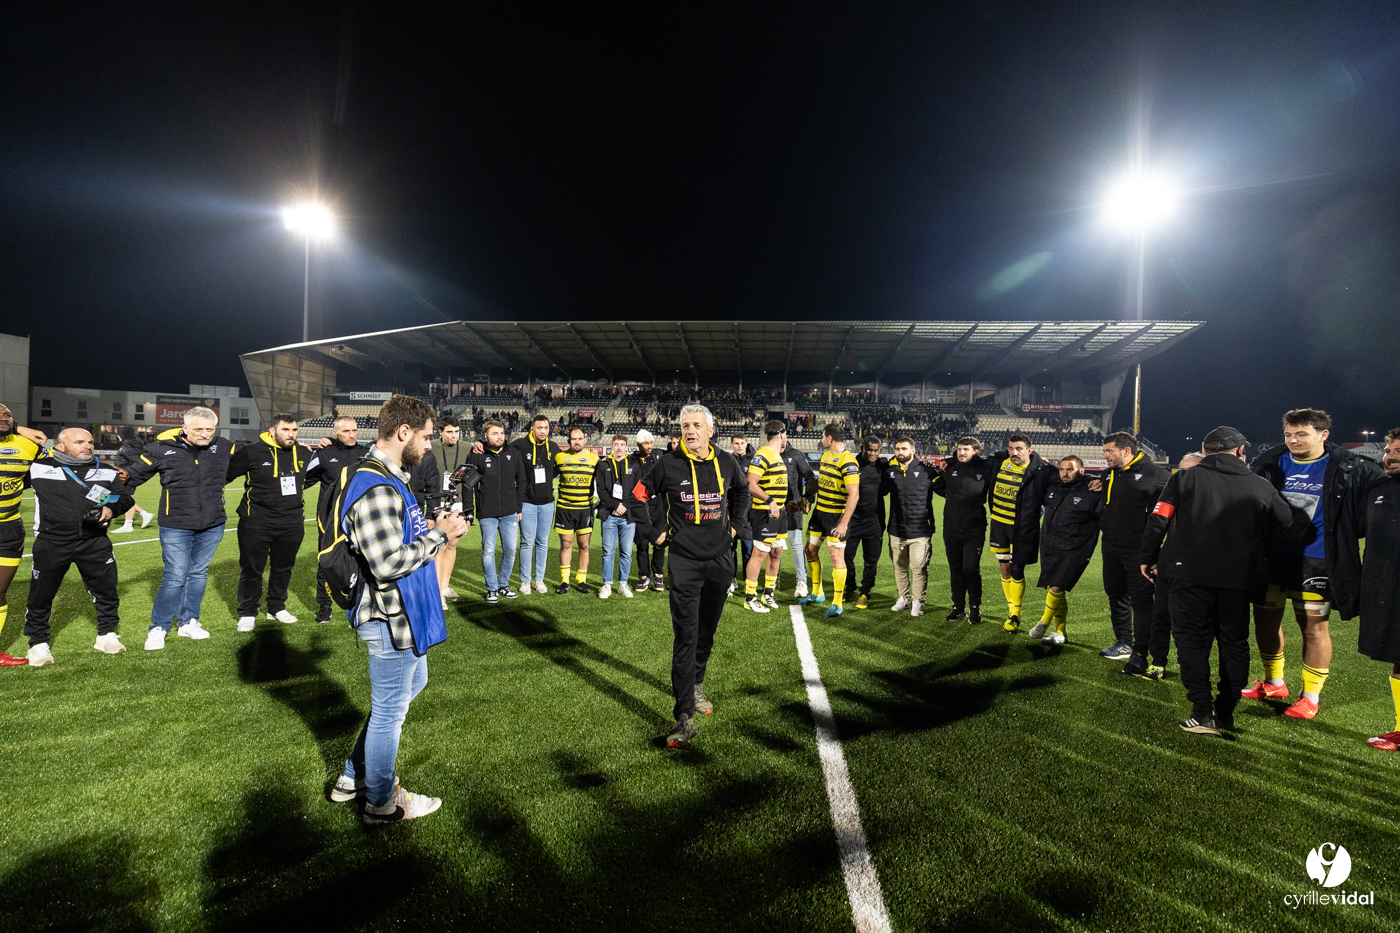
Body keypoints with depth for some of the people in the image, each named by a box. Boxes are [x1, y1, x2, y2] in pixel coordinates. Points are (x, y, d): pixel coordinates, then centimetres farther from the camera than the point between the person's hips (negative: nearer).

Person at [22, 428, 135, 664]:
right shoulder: (39, 467, 1)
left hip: (95, 542, 2)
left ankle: (106, 635, 26)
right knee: (41, 594, 6)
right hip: (51, 544, -2)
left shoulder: (106, 471, 7)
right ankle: (38, 644, 23)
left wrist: (111, 509, -7)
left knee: (106, 589, 8)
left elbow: (126, 497, 12)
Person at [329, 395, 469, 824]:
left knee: (413, 682, 27)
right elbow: (387, 564, -30)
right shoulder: (374, 490, -26)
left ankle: (354, 776, 39)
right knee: (389, 709, 7)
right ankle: (381, 802, 29)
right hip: (390, 619, -11)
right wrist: (438, 535, -20)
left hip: (405, 614, 11)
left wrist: (437, 530, 2)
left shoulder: (391, 479, 9)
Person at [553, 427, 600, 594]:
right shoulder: (559, 457, 3)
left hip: (585, 509, 0)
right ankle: (564, 581, 12)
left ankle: (581, 580, 15)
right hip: (564, 508, 0)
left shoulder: (594, 459, 2)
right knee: (566, 544, 3)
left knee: (584, 545, 4)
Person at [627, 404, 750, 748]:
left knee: (707, 631, 16)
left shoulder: (726, 462, 2)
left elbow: (741, 492, 23)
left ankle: (694, 685, 39)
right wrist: (654, 531, 1)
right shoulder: (668, 464, -7)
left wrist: (736, 525, 15)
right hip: (685, 560, -3)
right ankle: (684, 716, -5)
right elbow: (638, 496, 5)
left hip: (720, 557, 4)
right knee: (686, 637, -7)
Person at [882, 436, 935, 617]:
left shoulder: (925, 471, -3)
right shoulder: (889, 471, 7)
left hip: (920, 531, -4)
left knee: (919, 568, -1)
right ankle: (903, 598, 27)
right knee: (899, 567, 12)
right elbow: (879, 492, 20)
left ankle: (918, 601, 13)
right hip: (897, 531, 4)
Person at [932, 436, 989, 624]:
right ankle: (958, 608, 23)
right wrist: (939, 474, 6)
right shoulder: (950, 469, 4)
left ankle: (975, 609, 13)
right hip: (951, 529, 4)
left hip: (974, 531, -4)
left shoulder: (985, 471, -6)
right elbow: (941, 490, 18)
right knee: (955, 570, 11)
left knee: (971, 569, -7)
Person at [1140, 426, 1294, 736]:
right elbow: (1286, 523, 15)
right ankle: (1225, 712, 20)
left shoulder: (1184, 478, 0)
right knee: (1234, 643, 15)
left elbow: (1157, 521, -3)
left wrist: (1148, 558, 9)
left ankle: (1202, 714, 1)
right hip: (1239, 579, 2)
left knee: (1192, 641, 5)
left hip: (1190, 575, -2)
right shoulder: (1261, 486, 4)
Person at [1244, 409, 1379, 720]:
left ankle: (1311, 696, 20)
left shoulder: (1347, 468, -6)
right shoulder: (1270, 463, 1)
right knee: (1265, 620, 13)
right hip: (1271, 557, 4)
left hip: (1314, 563, -3)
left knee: (1314, 627, 4)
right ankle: (1274, 683, 32)